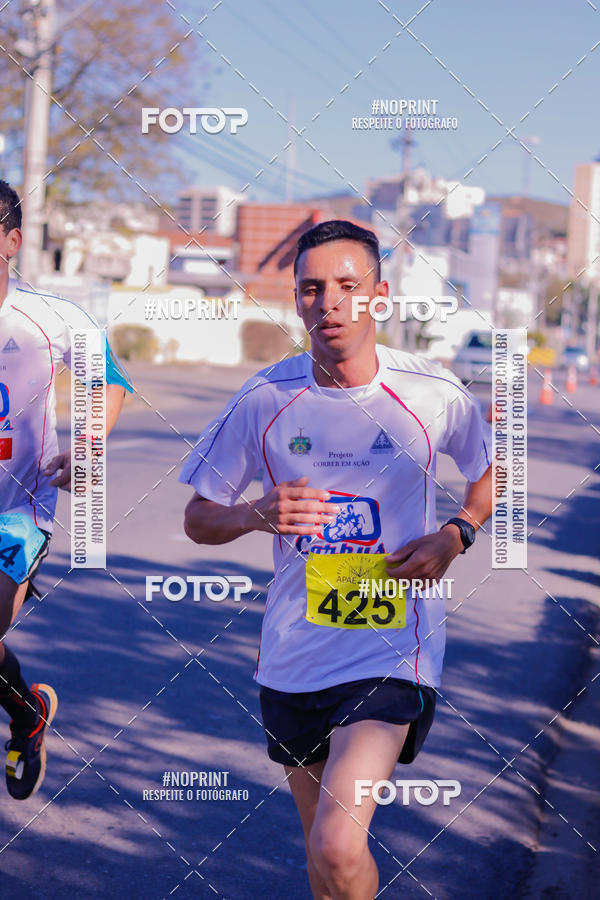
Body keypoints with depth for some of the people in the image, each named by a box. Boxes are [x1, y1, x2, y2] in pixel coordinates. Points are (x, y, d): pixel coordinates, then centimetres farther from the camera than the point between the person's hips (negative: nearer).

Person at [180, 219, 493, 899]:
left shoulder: (433, 395, -7)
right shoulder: (264, 400, -5)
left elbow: (493, 473, 13)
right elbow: (198, 520, 5)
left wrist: (453, 537, -7)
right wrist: (256, 515, -17)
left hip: (392, 647, -3)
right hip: (293, 655, 3)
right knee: (320, 843, 19)